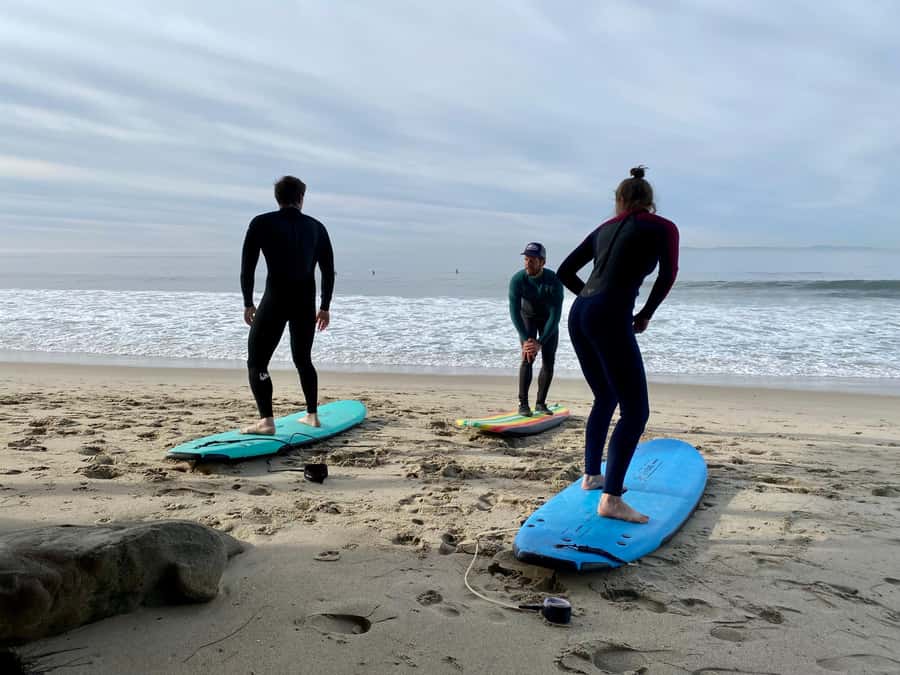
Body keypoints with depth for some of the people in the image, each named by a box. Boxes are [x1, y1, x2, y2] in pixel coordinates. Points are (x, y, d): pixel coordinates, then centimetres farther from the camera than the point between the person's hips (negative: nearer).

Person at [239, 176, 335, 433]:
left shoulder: (262, 223, 1)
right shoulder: (316, 227, 11)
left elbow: (247, 266, -2)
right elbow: (328, 271, 12)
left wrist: (248, 303, 7)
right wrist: (325, 307, 20)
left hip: (275, 301, -4)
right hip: (306, 303, 4)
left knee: (256, 362, 3)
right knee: (303, 359, 22)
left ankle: (266, 421, -10)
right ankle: (312, 415, 25)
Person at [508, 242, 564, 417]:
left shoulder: (554, 281, -32)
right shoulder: (517, 279, -28)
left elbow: (555, 315, -31)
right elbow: (514, 312, -26)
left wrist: (540, 343, -36)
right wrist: (526, 340, -34)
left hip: (548, 319, 0)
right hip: (527, 317, 0)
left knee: (548, 362, -5)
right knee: (527, 358, -17)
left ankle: (540, 403, 8)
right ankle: (523, 403, -14)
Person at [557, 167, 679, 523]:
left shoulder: (604, 229, 21)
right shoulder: (663, 227, 6)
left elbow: (564, 272, 22)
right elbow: (668, 274, -7)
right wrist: (645, 315, 6)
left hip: (578, 315, 7)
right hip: (611, 321, -7)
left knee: (605, 399, 23)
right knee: (635, 412, -4)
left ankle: (591, 475, 31)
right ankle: (611, 499, -10)